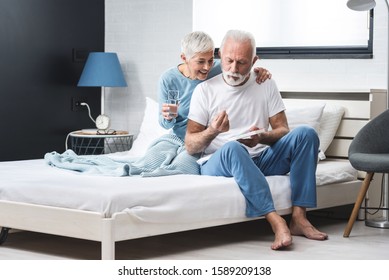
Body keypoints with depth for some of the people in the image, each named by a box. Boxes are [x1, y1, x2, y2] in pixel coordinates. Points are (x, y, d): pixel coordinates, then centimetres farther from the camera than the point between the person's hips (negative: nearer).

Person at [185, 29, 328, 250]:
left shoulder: (266, 85, 10)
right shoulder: (205, 90, 1)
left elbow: (282, 131, 7)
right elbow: (190, 147, -2)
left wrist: (262, 137, -17)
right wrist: (212, 131, -24)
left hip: (260, 160, 4)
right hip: (217, 163, -3)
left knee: (305, 134, -18)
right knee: (232, 147, -38)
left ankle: (299, 217, -26)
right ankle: (276, 221, -45)